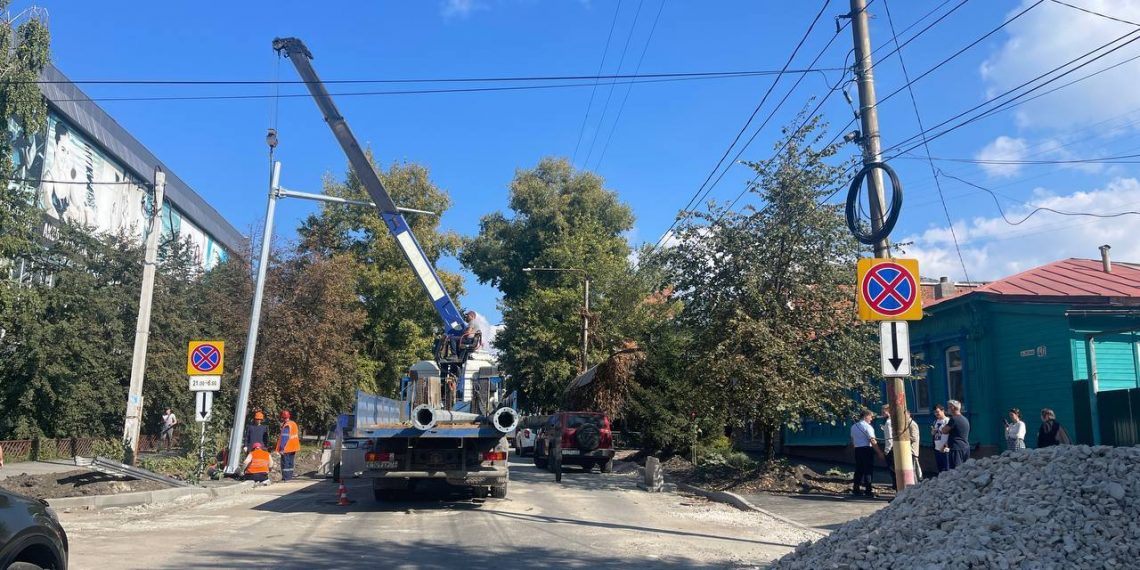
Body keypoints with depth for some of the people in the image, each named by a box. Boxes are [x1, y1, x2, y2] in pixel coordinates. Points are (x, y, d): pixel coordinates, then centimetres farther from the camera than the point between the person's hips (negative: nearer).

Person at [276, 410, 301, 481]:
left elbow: (284, 438, -21)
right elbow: (297, 435, 17)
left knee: (285, 463, -4)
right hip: (293, 448, 9)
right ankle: (290, 476, 19)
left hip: (286, 448, -9)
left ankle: (285, 477, -6)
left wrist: (282, 448, -21)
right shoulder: (294, 424, 10)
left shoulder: (286, 426, -17)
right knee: (290, 463, 15)